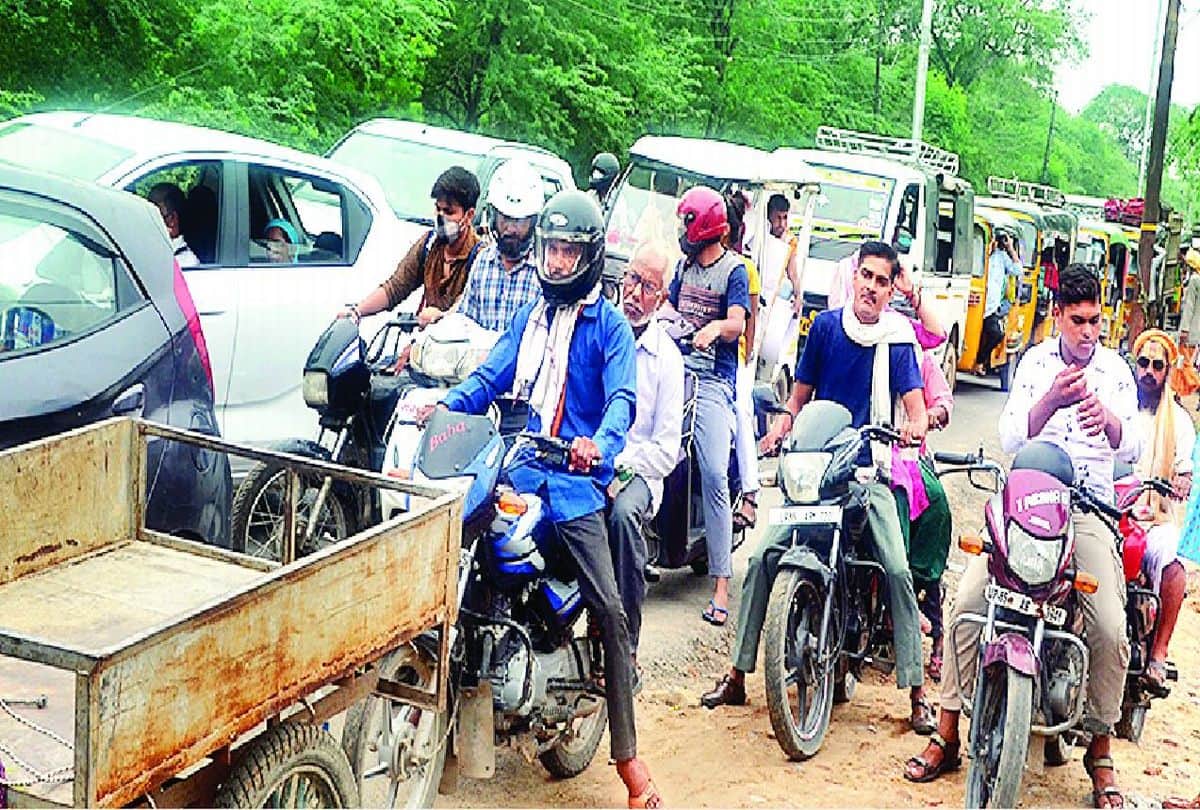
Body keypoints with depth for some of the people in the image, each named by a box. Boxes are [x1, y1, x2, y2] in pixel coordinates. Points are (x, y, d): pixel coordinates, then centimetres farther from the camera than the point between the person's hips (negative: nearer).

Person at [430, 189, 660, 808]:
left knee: (609, 611, -10)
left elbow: (621, 398, -11)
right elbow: (491, 375, 17)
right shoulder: (528, 316, 21)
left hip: (574, 481, -5)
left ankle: (627, 755, -5)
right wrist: (446, 404, -4)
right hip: (517, 472, 5)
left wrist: (600, 445, -33)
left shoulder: (607, 325, 3)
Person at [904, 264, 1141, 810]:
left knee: (1111, 630, -17)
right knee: (968, 601, -18)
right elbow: (1009, 437, -3)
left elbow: (1131, 447, -3)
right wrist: (1051, 402, -22)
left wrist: (1107, 416, -26)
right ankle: (947, 736, -6)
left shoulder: (1116, 370, 8)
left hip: (1088, 508, 0)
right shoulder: (1036, 361, 8)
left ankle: (1100, 751, 5)